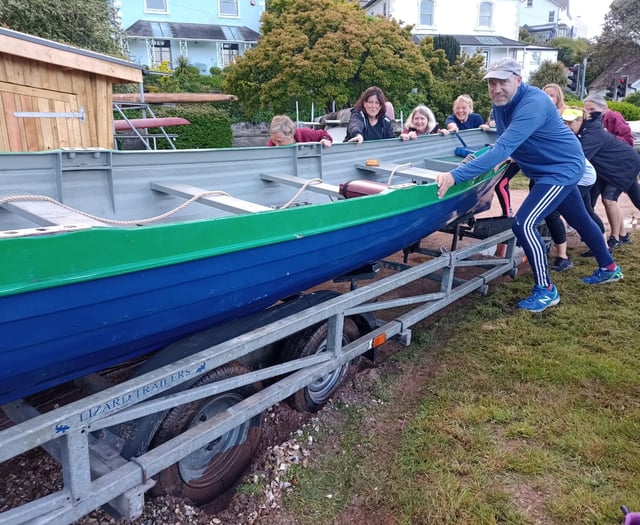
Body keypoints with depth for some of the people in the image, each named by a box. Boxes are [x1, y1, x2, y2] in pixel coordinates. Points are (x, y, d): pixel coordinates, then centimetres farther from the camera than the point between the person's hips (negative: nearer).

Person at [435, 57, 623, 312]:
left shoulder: (533, 104, -32)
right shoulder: (501, 103, -4)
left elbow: (503, 149, -43)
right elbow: (504, 145, 8)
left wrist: (455, 175, -49)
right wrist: (480, 159, -11)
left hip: (562, 168, -9)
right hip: (553, 167, 9)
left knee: (524, 224, -19)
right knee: (579, 219, 24)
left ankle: (546, 290, -3)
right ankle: (609, 268, 46)